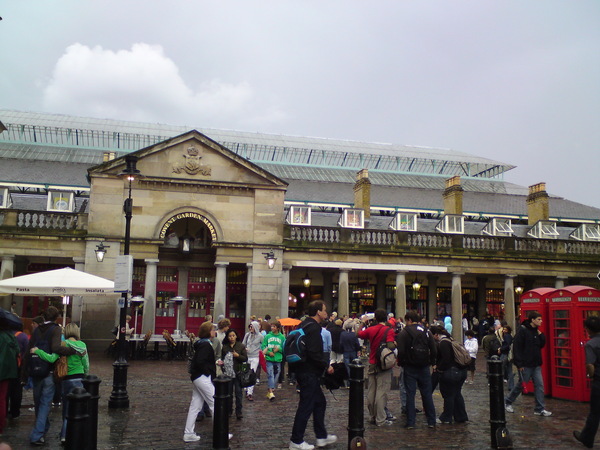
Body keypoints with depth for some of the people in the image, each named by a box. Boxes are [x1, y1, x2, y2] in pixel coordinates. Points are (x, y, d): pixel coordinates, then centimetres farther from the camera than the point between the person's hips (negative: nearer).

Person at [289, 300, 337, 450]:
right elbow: (314, 353, -26)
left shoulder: (304, 325, 12)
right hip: (309, 373, -10)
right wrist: (326, 365, -15)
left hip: (302, 370, 10)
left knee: (319, 402, 18)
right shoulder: (313, 328, -18)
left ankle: (322, 436, 28)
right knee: (306, 406, 0)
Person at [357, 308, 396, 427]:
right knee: (381, 393, -2)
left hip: (372, 364, 5)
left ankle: (372, 417, 24)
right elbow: (391, 346, -25)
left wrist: (363, 323, 27)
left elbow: (359, 334, 16)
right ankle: (381, 420, 1)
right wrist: (395, 344, -4)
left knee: (371, 392, 13)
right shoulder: (389, 331, -13)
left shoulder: (370, 330, 1)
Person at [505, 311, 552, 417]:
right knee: (521, 385, 5)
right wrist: (519, 364, -18)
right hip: (525, 364, -7)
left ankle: (540, 409, 9)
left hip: (536, 364, 7)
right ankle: (508, 402, 25)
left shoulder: (536, 331, 9)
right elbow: (516, 347, -17)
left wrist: (541, 335, -4)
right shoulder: (522, 330, -15)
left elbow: (542, 345, 14)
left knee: (539, 385, 3)